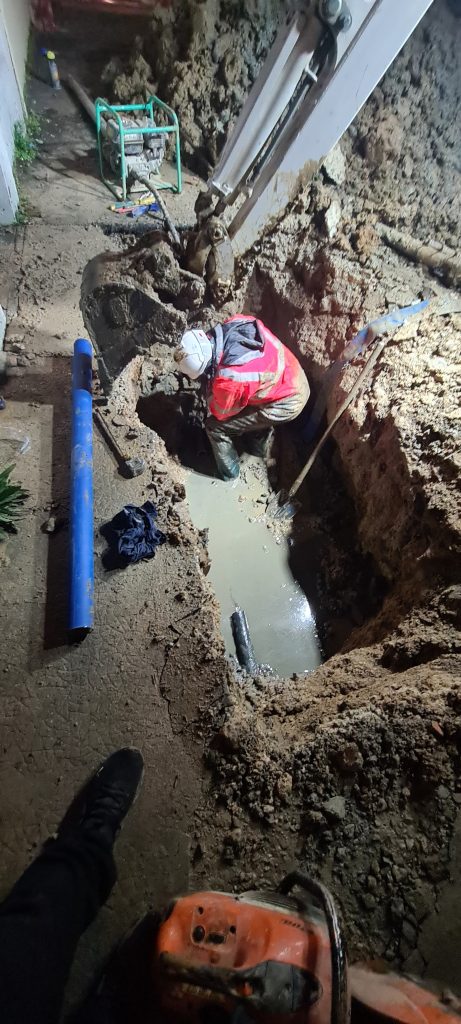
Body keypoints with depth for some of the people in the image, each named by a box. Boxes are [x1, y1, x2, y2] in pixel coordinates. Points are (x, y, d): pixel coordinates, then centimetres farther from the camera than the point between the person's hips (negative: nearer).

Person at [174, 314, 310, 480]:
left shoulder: (229, 379, -33)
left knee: (215, 426, -1)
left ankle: (228, 472, 23)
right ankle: (259, 447, 56)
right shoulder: (233, 324, -16)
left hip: (287, 404, -7)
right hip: (297, 379, 7)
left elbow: (220, 412, -12)